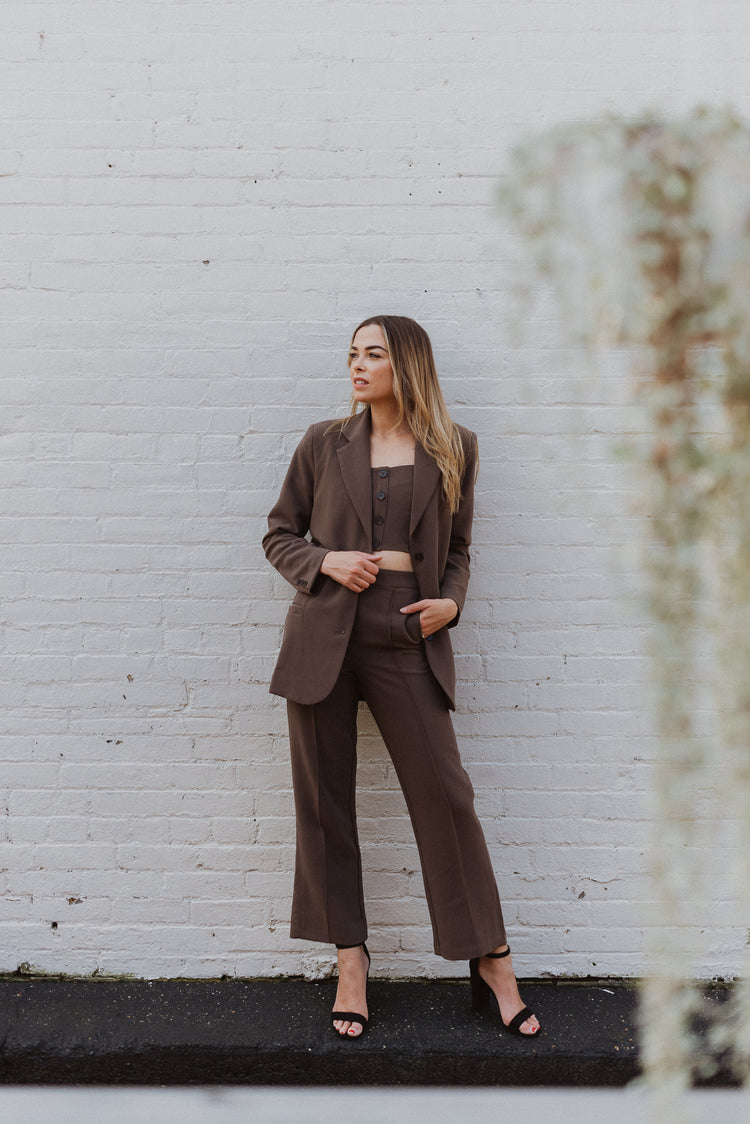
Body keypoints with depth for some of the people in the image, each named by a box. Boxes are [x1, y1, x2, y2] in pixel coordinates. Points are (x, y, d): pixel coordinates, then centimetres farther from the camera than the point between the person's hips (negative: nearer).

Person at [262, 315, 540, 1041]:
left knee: (444, 794, 0)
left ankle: (491, 959, 16)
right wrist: (324, 560, -7)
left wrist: (451, 601, -3)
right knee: (324, 799, 5)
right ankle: (350, 959, 20)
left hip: (406, 639, -1)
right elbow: (278, 534, 12)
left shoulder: (453, 449, 7)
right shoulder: (324, 444, 7)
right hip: (324, 635, 1)